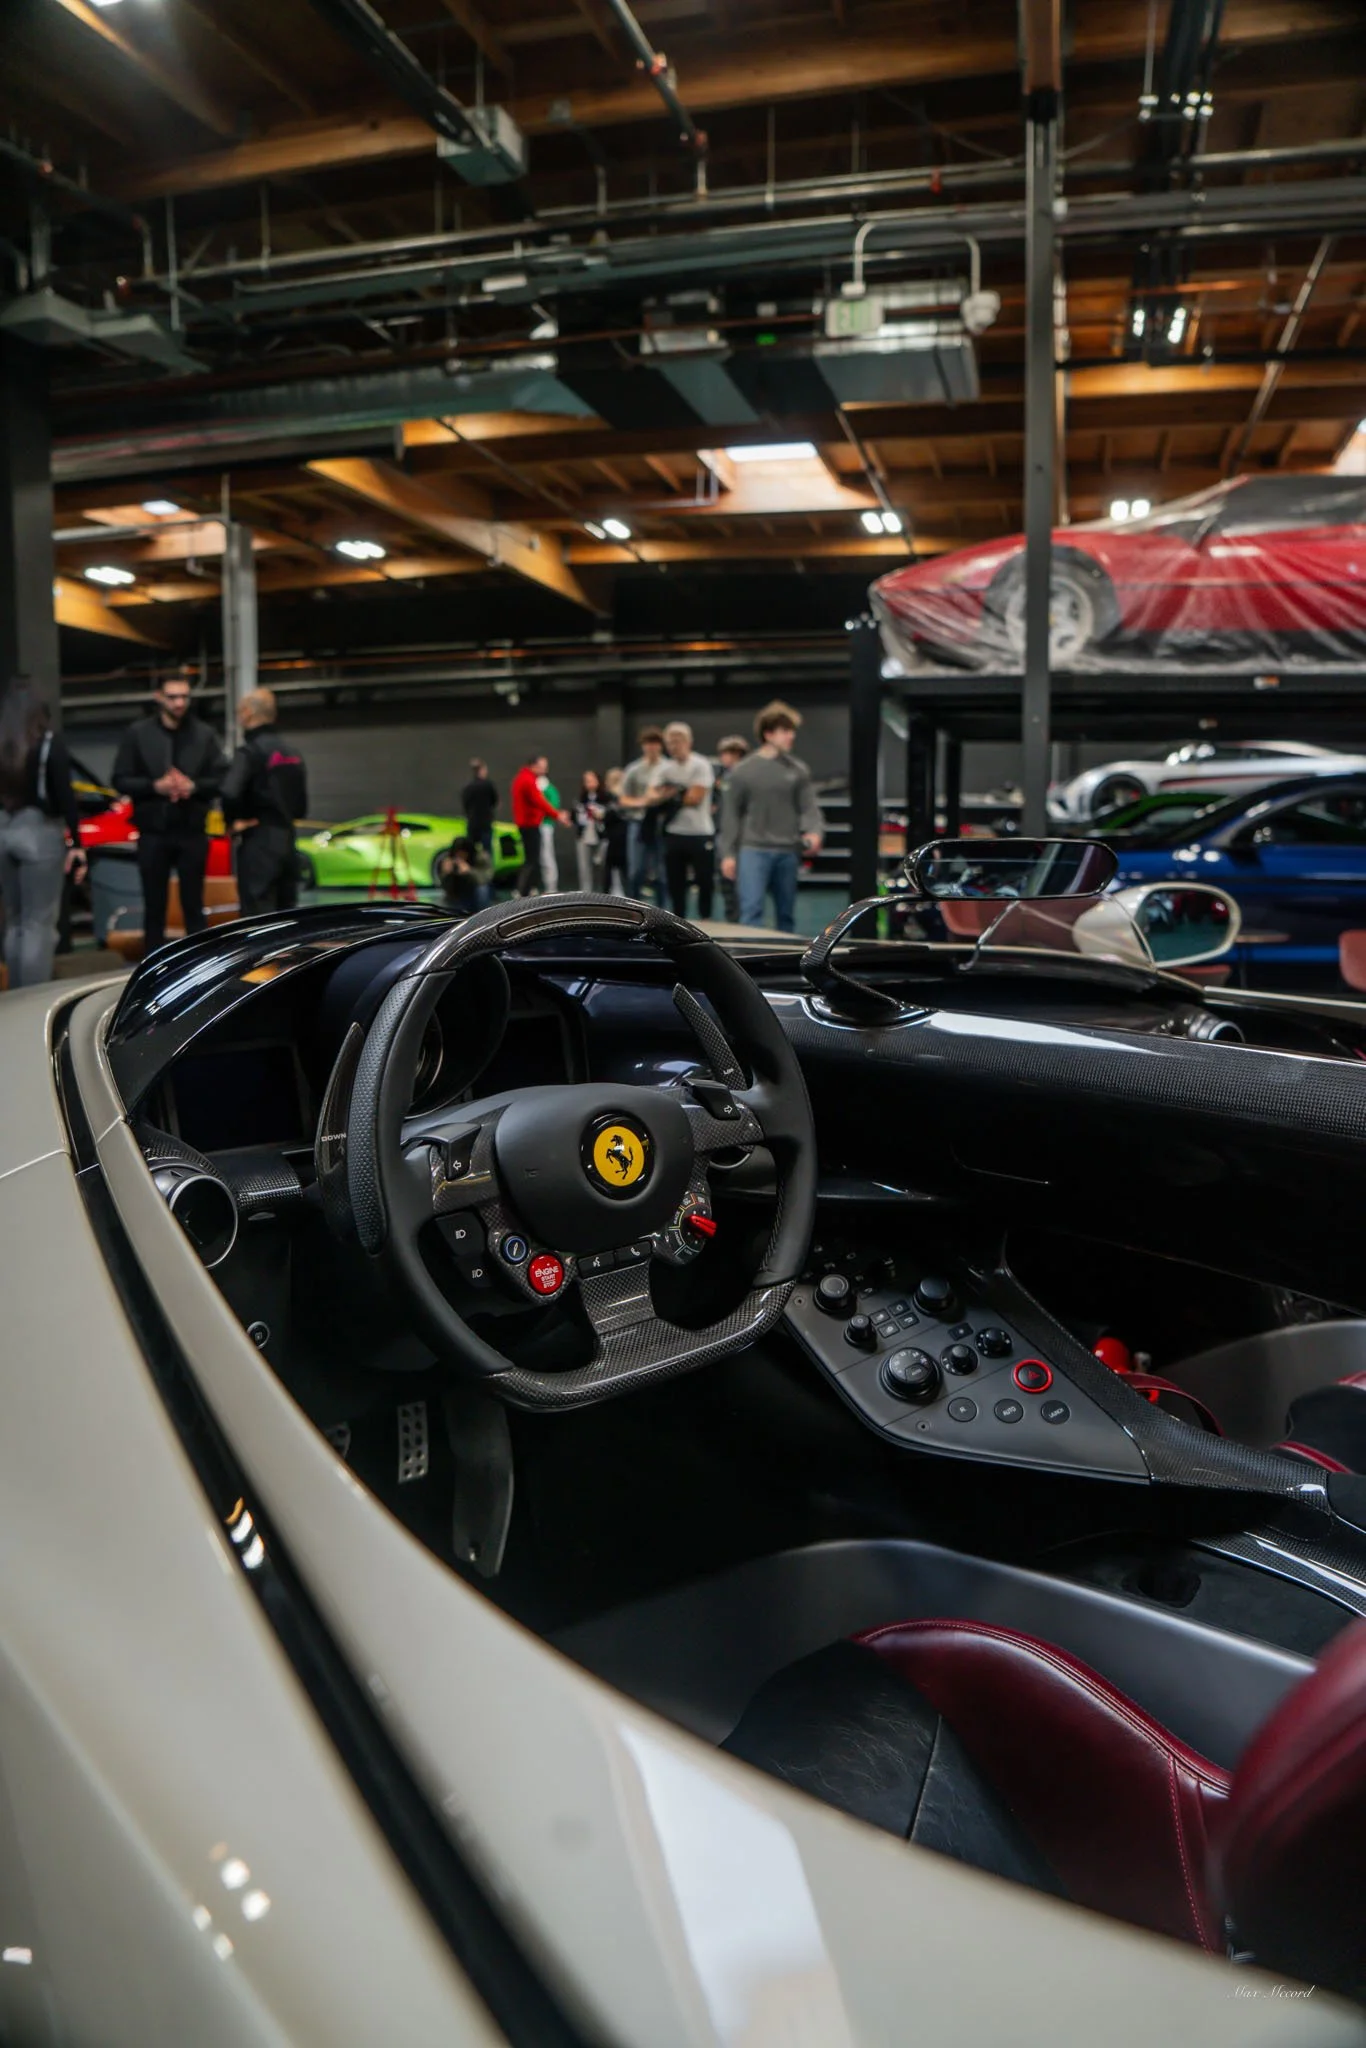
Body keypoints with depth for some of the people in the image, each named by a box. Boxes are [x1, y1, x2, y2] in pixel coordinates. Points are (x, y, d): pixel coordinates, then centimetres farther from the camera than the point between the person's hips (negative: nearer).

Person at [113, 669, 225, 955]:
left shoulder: (205, 734, 4)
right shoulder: (137, 733, 2)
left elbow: (222, 779, 1)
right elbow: (121, 780, 1)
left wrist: (194, 786, -16)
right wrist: (154, 786, -15)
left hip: (192, 832, 0)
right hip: (153, 832, 0)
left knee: (193, 904, 7)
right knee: (154, 906, 6)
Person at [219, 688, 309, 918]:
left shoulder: (250, 752, -12)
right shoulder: (292, 752, 14)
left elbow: (229, 793, -26)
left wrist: (234, 821, -10)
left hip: (258, 843, -8)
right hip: (287, 840, 8)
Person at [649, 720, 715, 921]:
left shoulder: (701, 765, -9)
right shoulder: (664, 767, 7)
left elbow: (695, 798, -16)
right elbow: (653, 797, 0)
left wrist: (671, 795, -5)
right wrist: (681, 794, -16)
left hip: (700, 834, -5)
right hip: (674, 834, 5)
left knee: (704, 882, 2)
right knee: (675, 883, 9)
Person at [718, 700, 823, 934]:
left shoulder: (799, 770, 6)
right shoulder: (743, 771, 2)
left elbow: (809, 807, 3)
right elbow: (732, 815, 5)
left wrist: (814, 832, -18)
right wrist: (728, 853, 0)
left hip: (788, 852, 3)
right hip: (753, 850, -2)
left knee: (786, 913, 10)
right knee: (751, 910, -11)